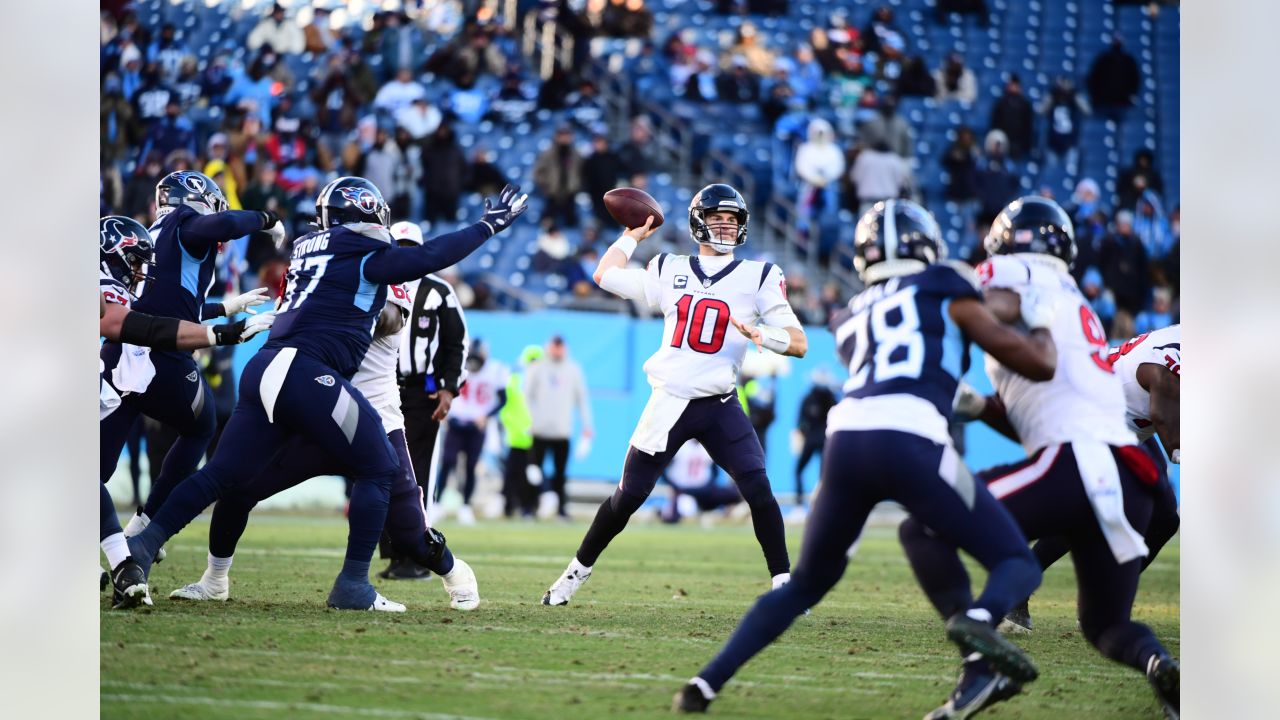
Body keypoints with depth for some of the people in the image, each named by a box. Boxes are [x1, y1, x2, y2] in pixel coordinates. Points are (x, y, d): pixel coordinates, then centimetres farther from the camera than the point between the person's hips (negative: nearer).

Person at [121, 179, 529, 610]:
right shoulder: (364, 257, -1)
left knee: (223, 474, 10)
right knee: (379, 470, 4)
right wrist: (489, 225, 1)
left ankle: (145, 543, 0)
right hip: (306, 374, -7)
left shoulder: (308, 248, 21)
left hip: (265, 369, 8)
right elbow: (428, 258, -7)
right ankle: (353, 585, -1)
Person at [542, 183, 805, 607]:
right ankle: (577, 572, 19)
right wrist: (633, 235, 28)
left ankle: (783, 583, -7)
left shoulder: (758, 277, 1)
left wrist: (761, 334, -23)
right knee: (628, 496, 2)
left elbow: (799, 343, -5)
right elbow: (605, 275, 21)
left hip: (720, 406, -1)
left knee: (758, 490, -16)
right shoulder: (670, 271, 8)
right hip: (668, 405, 1)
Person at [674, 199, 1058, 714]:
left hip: (846, 438, 5)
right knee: (1018, 565, 7)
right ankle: (978, 618, -28)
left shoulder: (851, 320, 30)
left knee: (805, 584, 25)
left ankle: (706, 683, 14)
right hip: (910, 442, -4)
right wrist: (1041, 324, 34)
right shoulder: (944, 290, 17)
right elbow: (1038, 365, 15)